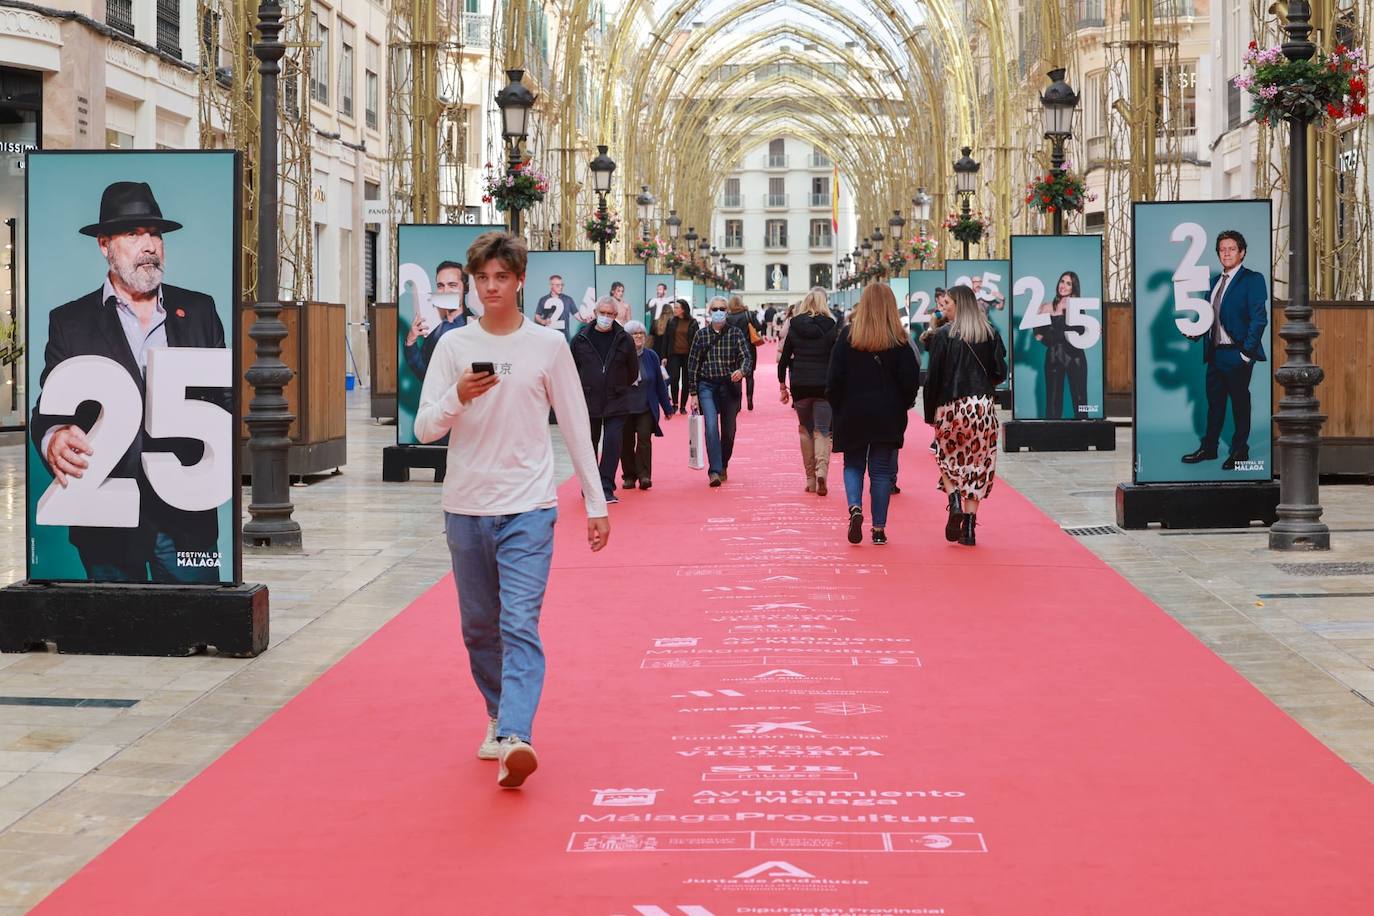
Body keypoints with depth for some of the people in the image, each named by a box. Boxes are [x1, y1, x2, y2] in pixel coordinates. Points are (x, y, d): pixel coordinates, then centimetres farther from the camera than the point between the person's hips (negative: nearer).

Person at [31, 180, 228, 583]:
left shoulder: (199, 311, 10)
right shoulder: (69, 322, 5)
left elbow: (225, 396, 11)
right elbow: (47, 410, 1)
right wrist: (53, 440, -23)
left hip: (187, 514, 1)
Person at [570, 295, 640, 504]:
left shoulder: (624, 340, 0)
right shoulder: (581, 339, 1)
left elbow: (633, 370, 11)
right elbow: (572, 369, 10)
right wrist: (580, 390, 10)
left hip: (616, 403, -1)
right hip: (588, 402, 1)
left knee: (613, 444, -10)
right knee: (589, 445, 9)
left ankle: (606, 488, -6)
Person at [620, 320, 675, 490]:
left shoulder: (651, 356, 1)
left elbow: (660, 383, 7)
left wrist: (667, 407, 10)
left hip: (647, 408, 1)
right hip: (625, 409, -1)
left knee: (644, 438, -10)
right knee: (627, 443, 6)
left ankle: (644, 475, -11)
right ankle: (629, 476, 16)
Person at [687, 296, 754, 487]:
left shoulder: (736, 333, 0)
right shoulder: (701, 335, 2)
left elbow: (747, 357, -10)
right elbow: (692, 365, 5)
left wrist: (742, 371, -33)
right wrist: (693, 394, 1)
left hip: (730, 386, 1)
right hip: (707, 386, -1)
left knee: (728, 431, 9)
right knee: (711, 426, -18)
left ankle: (723, 466, 31)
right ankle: (714, 471, -20)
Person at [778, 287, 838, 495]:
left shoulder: (794, 327, 3)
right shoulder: (831, 327, -3)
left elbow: (784, 358, 4)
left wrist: (782, 386, 11)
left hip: (800, 386, 2)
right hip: (824, 386, -2)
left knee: (805, 430, 14)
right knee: (823, 431, 2)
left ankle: (810, 479, 13)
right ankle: (822, 470, -22)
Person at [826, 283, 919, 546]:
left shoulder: (847, 336, -5)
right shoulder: (899, 341, -5)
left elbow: (834, 379, -5)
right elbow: (911, 380, -4)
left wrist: (837, 409, 7)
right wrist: (901, 406, 12)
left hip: (852, 414, 0)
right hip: (888, 416, 0)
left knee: (853, 465, 15)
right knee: (881, 470, 7)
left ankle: (855, 508, -11)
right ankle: (879, 528, 6)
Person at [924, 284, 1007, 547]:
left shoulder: (943, 336, -5)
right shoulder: (991, 333, 4)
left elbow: (933, 377, -6)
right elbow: (1000, 372, 4)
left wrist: (930, 413, 1)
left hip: (951, 406, -2)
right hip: (983, 407, 2)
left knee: (947, 457, 17)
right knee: (977, 464, 6)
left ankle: (954, 501, -7)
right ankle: (969, 527, 3)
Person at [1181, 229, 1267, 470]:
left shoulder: (1252, 280, -8)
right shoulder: (1215, 281, 14)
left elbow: (1259, 318, -13)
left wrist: (1247, 352, -16)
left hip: (1237, 354, -7)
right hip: (1215, 352, 7)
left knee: (1240, 403, 3)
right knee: (1214, 402, 13)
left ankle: (1240, 451, 12)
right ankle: (1209, 448, 22)